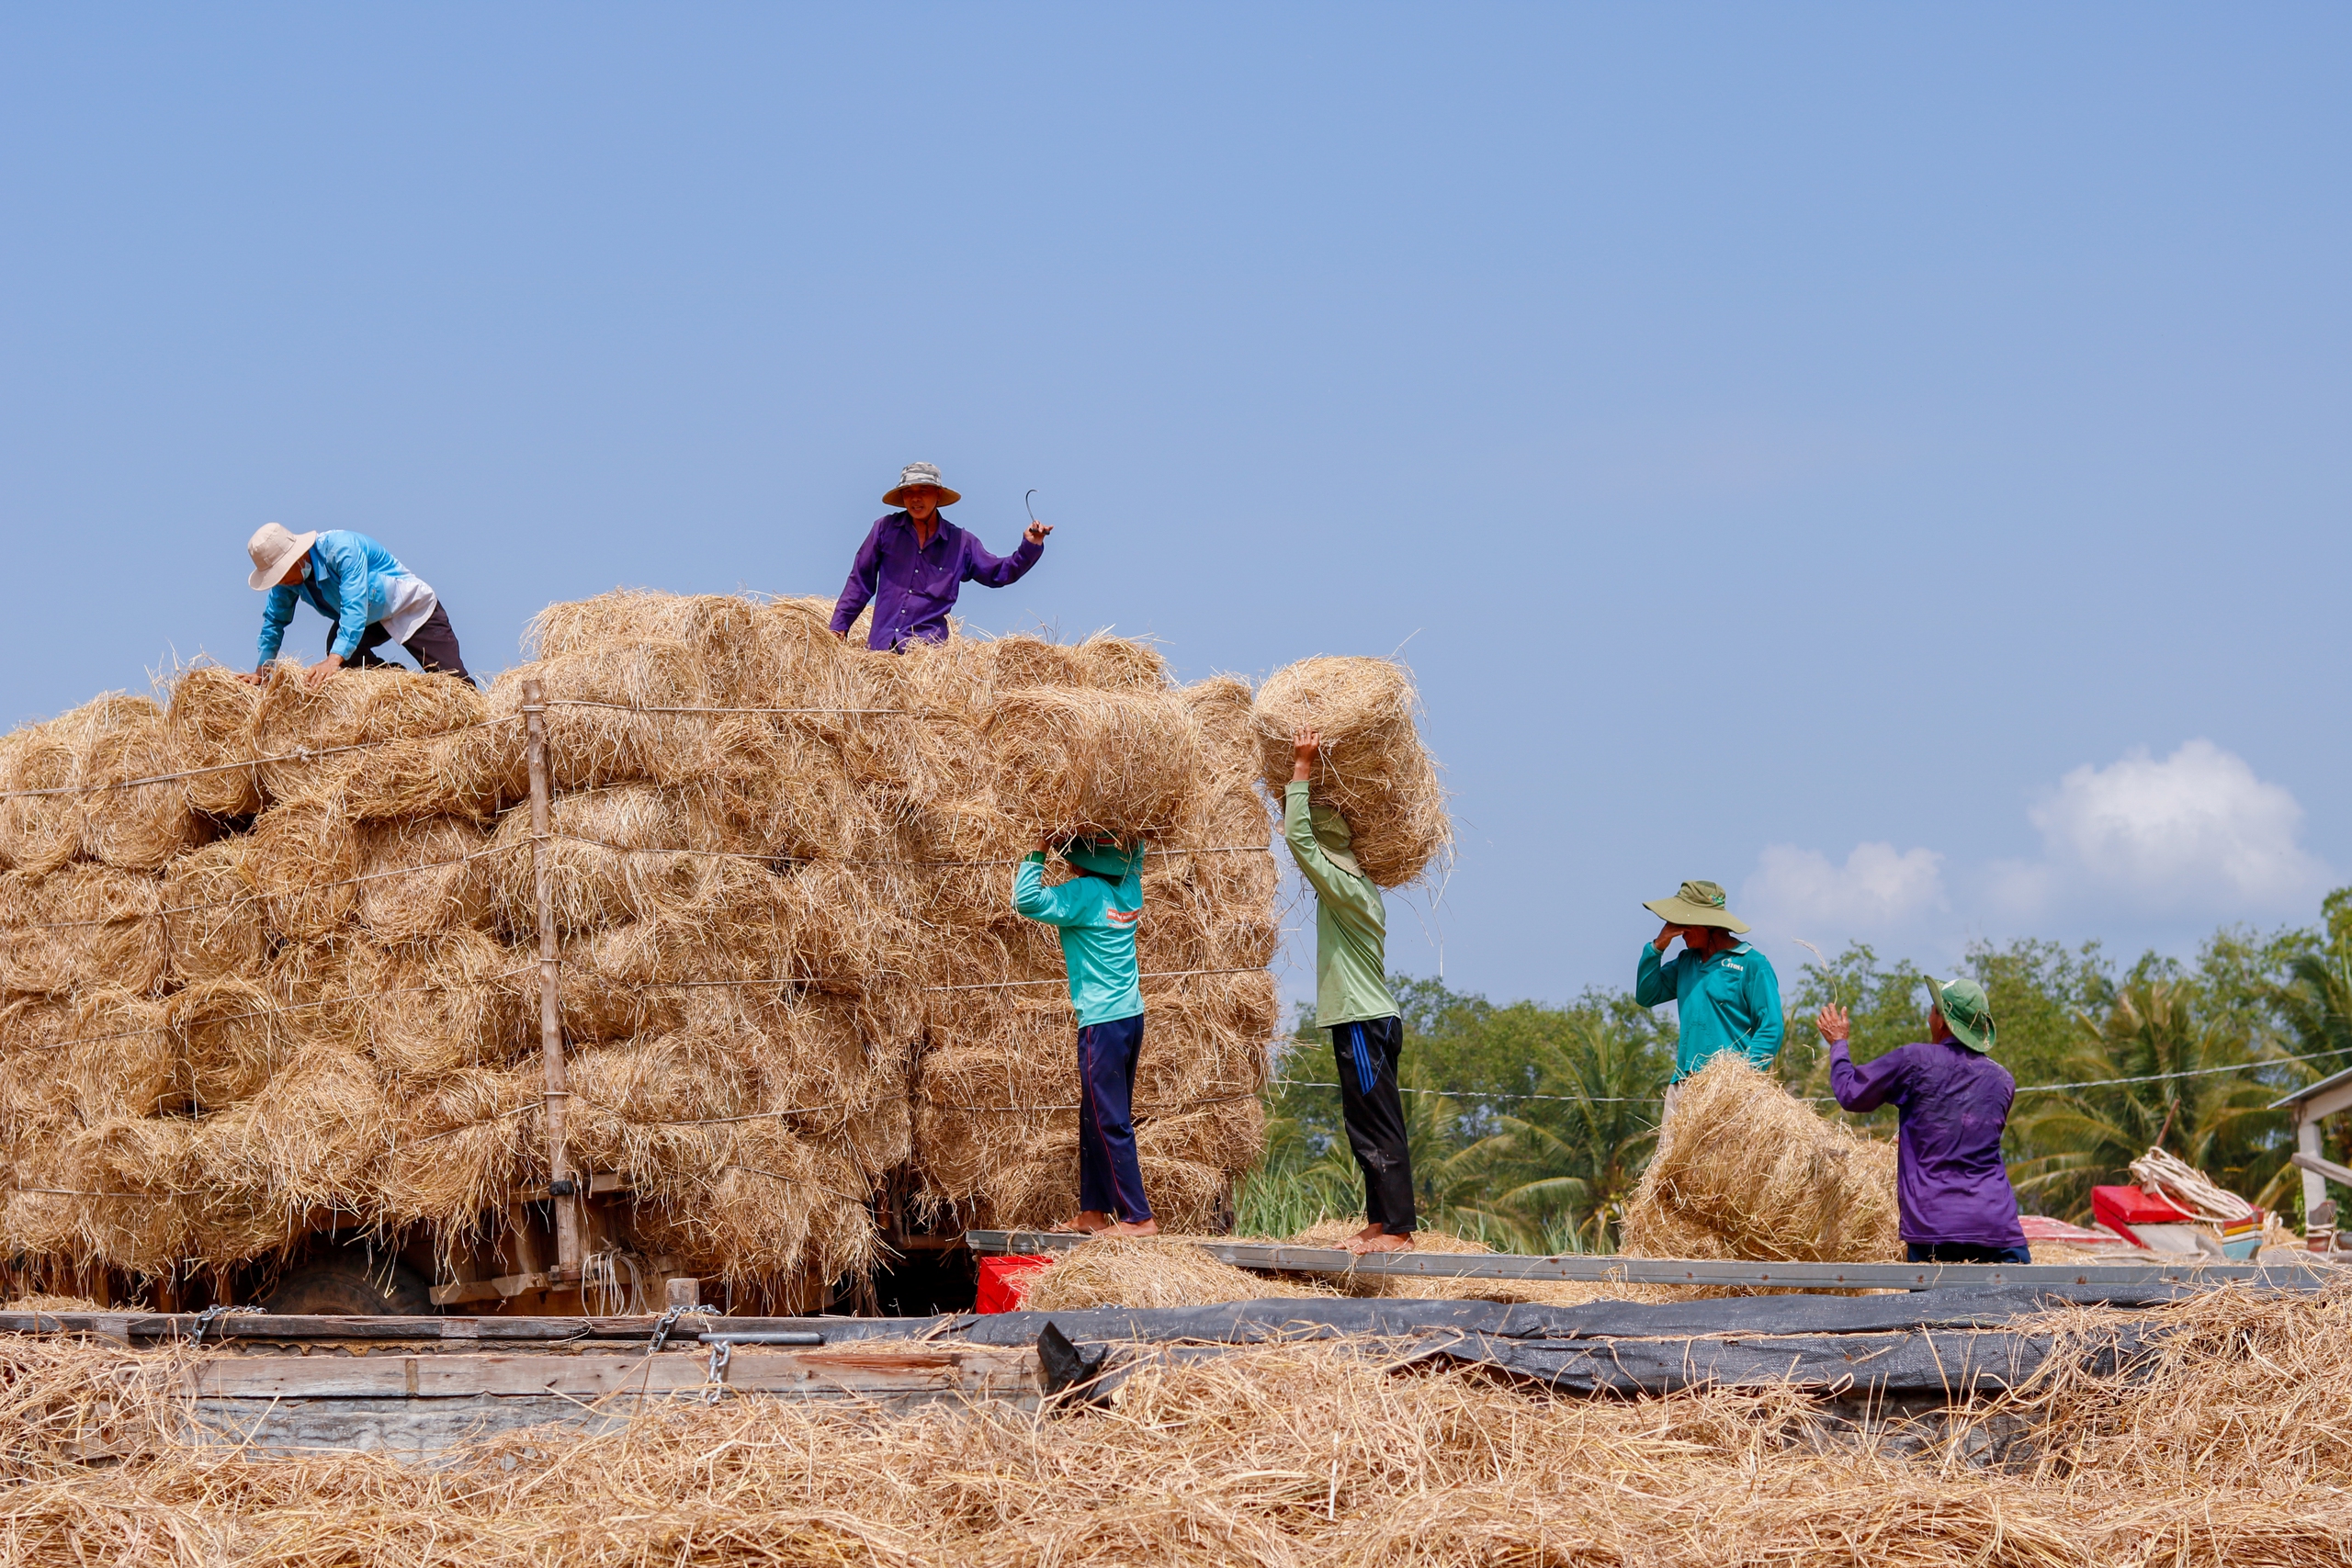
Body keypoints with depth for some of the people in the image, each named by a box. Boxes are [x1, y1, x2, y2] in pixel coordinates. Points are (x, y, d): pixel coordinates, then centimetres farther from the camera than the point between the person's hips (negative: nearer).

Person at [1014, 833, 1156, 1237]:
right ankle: (1094, 1212, 20)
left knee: (1110, 1125, -4)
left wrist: (1039, 850, -11)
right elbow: (1135, 850, 26)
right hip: (1132, 1017, 8)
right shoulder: (1129, 886, 7)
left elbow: (1027, 900, -20)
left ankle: (1139, 1217, -4)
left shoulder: (1084, 894, -14)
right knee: (1095, 1120, 15)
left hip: (1102, 1022, -8)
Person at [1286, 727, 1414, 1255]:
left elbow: (1298, 836, -22)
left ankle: (1397, 1229, -10)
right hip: (1370, 1020, 10)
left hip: (1363, 1027, -10)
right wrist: (1299, 774, 21)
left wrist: (1302, 766, -17)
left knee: (1378, 1129, -9)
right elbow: (1304, 834, 26)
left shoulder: (1345, 889, -15)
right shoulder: (1354, 886, 13)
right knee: (1369, 1127, 13)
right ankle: (1380, 1222, 17)